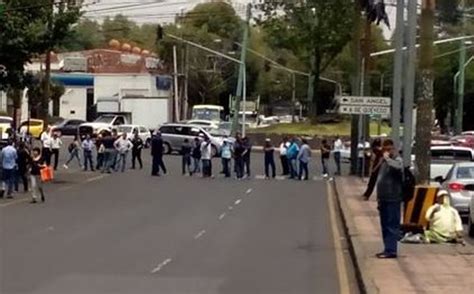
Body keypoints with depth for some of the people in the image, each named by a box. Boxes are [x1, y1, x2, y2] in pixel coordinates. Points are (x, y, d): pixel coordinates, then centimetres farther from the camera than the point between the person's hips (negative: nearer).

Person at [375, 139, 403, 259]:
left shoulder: (397, 160, -9)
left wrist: (387, 158, -20)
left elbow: (397, 167, -36)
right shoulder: (384, 161, 18)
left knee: (392, 226, -9)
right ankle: (388, 249, 20)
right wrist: (379, 198, 21)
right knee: (385, 226, 13)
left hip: (392, 199, -9)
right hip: (384, 199, 9)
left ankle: (391, 250, -9)